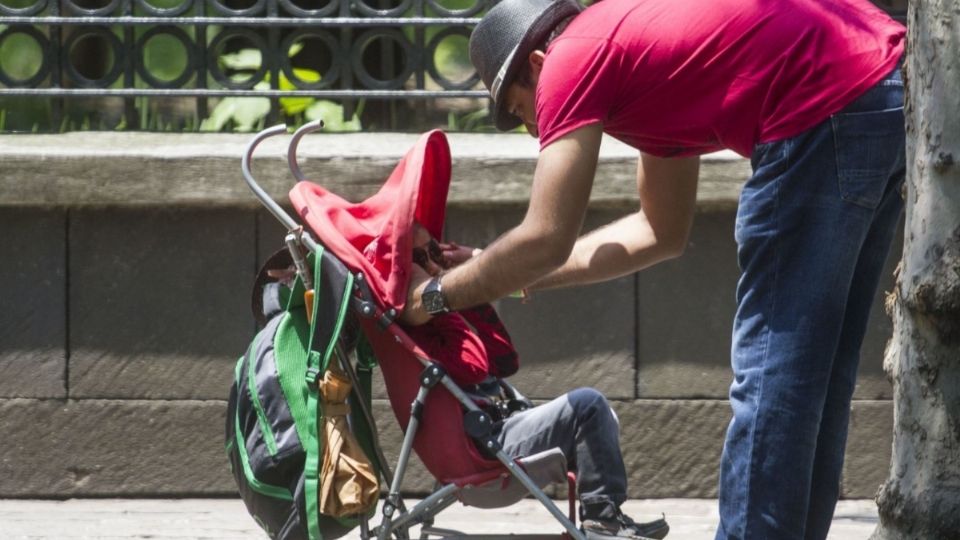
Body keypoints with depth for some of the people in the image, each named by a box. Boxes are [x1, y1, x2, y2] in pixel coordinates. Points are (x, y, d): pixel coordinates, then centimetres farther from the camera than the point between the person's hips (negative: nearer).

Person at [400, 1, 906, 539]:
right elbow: (663, 232, 33)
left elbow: (546, 240, -1)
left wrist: (435, 294, 13)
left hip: (828, 118, -9)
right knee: (816, 372, 18)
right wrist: (508, 273, 35)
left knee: (772, 372, -1)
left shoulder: (570, 61, 2)